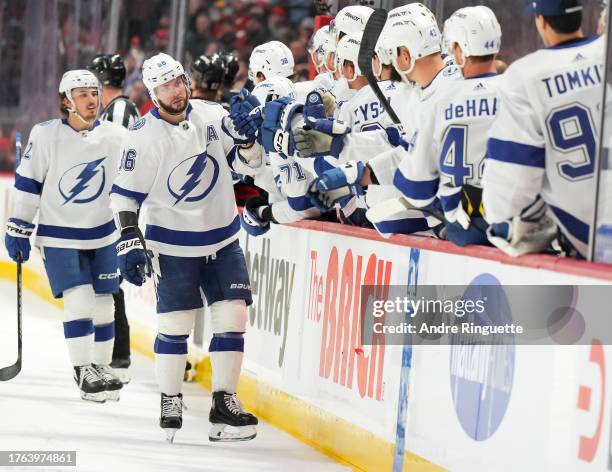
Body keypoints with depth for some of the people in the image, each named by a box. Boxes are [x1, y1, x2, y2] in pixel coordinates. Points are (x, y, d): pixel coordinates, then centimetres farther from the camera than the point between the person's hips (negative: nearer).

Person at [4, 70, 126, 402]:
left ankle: (101, 368, 20)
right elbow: (27, 183, -4)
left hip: (102, 235, 3)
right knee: (79, 299, -14)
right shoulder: (45, 135, -12)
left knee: (103, 302, 6)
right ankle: (84, 372, -6)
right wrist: (18, 228, -3)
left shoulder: (116, 136, -4)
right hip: (58, 235, -3)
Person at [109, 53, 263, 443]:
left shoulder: (212, 116, -2)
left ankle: (224, 403, 5)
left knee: (233, 318, -2)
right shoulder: (144, 137, -12)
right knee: (175, 325, -1)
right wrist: (129, 242, -14)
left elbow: (246, 164, 5)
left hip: (223, 239, 4)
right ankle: (170, 402, 16)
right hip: (173, 246, -3)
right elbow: (125, 194, -8)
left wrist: (246, 143, -16)